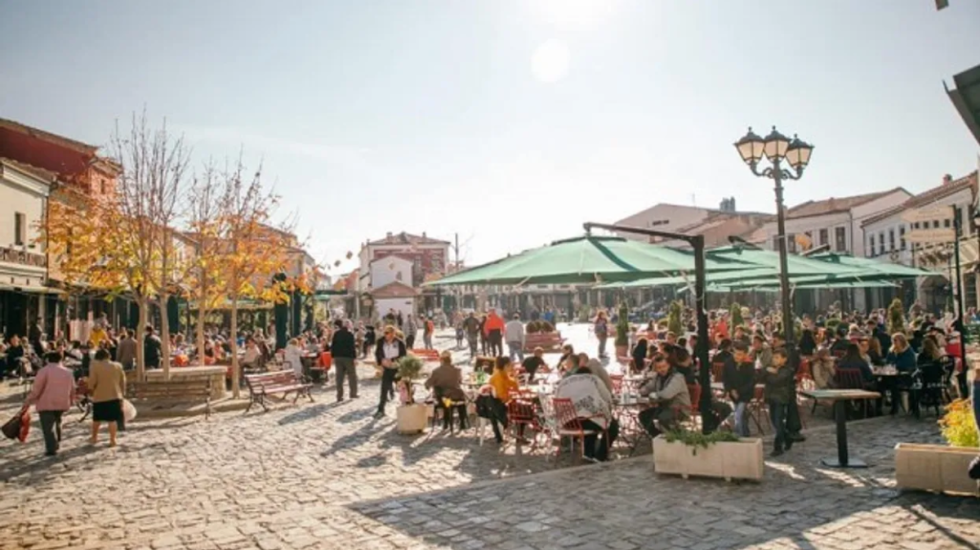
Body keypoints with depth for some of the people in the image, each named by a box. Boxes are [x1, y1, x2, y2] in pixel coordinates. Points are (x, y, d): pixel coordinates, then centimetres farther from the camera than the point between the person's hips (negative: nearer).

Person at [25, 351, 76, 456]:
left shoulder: (44, 371, -5)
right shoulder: (68, 372, 14)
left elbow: (37, 389, -10)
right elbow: (72, 389, 20)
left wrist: (29, 400, -1)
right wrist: (71, 400, 33)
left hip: (46, 403, -6)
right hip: (62, 404, 6)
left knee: (48, 427, -4)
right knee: (56, 423, 25)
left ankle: (51, 449, -10)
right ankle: (56, 444, 27)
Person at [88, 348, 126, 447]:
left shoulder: (95, 366, -7)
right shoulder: (118, 366, 5)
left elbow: (92, 382, -10)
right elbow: (123, 381, 9)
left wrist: (91, 388, 12)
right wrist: (122, 393, 18)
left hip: (100, 397, -2)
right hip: (115, 396, 2)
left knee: (97, 419, 16)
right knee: (113, 419, 5)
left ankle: (94, 438, 30)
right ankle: (112, 440, 4)